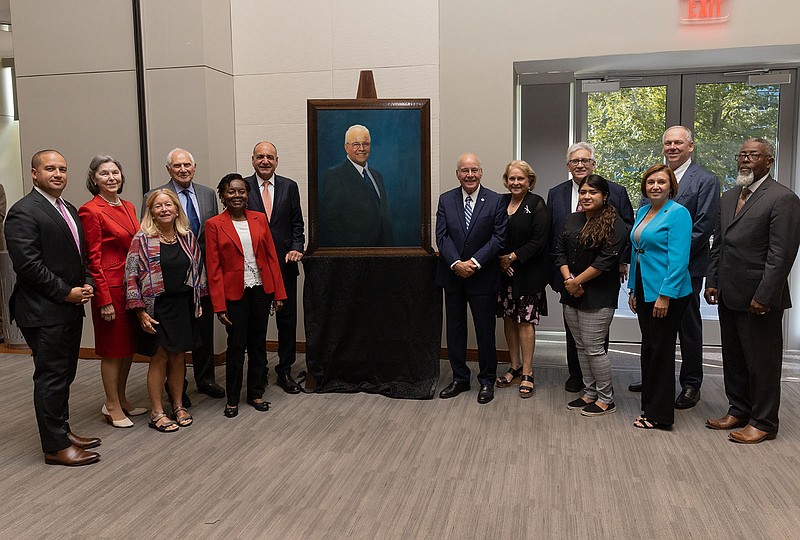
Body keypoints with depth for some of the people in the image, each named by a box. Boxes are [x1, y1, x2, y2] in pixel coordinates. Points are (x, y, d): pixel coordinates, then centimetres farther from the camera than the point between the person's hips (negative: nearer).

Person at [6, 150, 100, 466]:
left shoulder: (69, 210, 15)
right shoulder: (24, 213, -13)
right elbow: (27, 264, -19)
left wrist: (87, 284, 2)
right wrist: (66, 292, -15)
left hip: (71, 308, 8)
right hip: (44, 312, -8)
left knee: (64, 374, 17)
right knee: (51, 377, 0)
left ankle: (63, 431, 30)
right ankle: (55, 447, 11)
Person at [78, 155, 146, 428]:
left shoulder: (128, 207, 10)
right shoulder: (90, 211, -11)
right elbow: (93, 259, -13)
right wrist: (104, 300, -15)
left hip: (133, 285, 7)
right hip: (111, 287, -7)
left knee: (129, 346, 15)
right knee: (113, 349, 4)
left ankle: (121, 399, 30)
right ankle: (112, 407, 19)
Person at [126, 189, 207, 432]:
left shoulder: (188, 237, 5)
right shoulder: (142, 240, -8)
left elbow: (199, 269, 13)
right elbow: (131, 276, -8)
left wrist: (198, 301, 11)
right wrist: (140, 311, -12)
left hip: (184, 307, 4)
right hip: (157, 309, -4)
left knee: (178, 357, 12)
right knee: (159, 358, 2)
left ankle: (178, 406, 25)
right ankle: (156, 413, 15)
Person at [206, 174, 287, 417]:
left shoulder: (259, 219, 5)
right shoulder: (214, 225, -4)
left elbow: (271, 257, 6)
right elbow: (213, 268, -5)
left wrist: (278, 293, 2)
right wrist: (219, 305, -9)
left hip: (261, 289, 3)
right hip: (234, 292, -3)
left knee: (258, 343, 11)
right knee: (236, 345, 3)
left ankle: (256, 393, 26)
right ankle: (232, 399, 19)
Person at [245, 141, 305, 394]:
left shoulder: (289, 186, 6)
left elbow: (297, 224, 8)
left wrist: (296, 248, -8)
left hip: (284, 263, 2)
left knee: (287, 318, 8)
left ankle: (285, 371, 22)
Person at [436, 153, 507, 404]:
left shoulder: (496, 201, -4)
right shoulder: (446, 200, 4)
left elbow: (498, 238, -9)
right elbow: (442, 236, -2)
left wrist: (474, 263, -18)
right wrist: (456, 263, -16)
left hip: (483, 277, -3)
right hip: (452, 275, 3)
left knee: (485, 331, 6)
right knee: (455, 329, 12)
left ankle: (487, 381, 21)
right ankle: (460, 378, 26)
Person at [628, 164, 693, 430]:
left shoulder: (678, 213, -12)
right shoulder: (643, 212, 12)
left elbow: (679, 259, -18)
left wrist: (665, 295, -21)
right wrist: (633, 290, 17)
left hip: (667, 294, -8)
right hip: (645, 291, 8)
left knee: (660, 350, 0)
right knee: (648, 349, 14)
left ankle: (660, 415, 12)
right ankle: (649, 408, 27)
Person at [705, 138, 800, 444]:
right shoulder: (728, 198, 14)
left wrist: (763, 297, -19)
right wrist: (711, 282, 8)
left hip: (759, 299, -7)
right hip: (728, 295, 7)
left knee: (762, 362, 4)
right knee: (733, 358, 16)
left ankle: (763, 423, 17)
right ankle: (738, 410, 31)